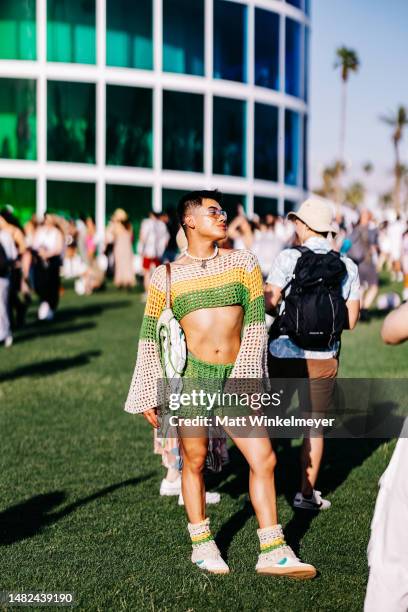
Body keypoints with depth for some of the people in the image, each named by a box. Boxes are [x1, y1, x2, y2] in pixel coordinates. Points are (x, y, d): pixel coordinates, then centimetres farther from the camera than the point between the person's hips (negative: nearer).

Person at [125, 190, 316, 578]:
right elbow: (150, 336, 7)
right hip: (190, 376, -2)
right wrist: (148, 397, 5)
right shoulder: (167, 277, 3)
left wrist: (246, 377, -4)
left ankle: (273, 553, 5)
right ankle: (201, 545, 21)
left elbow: (256, 323, 4)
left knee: (264, 459, -3)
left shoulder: (243, 263, 7)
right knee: (194, 461, 5)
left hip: (236, 378, 2)